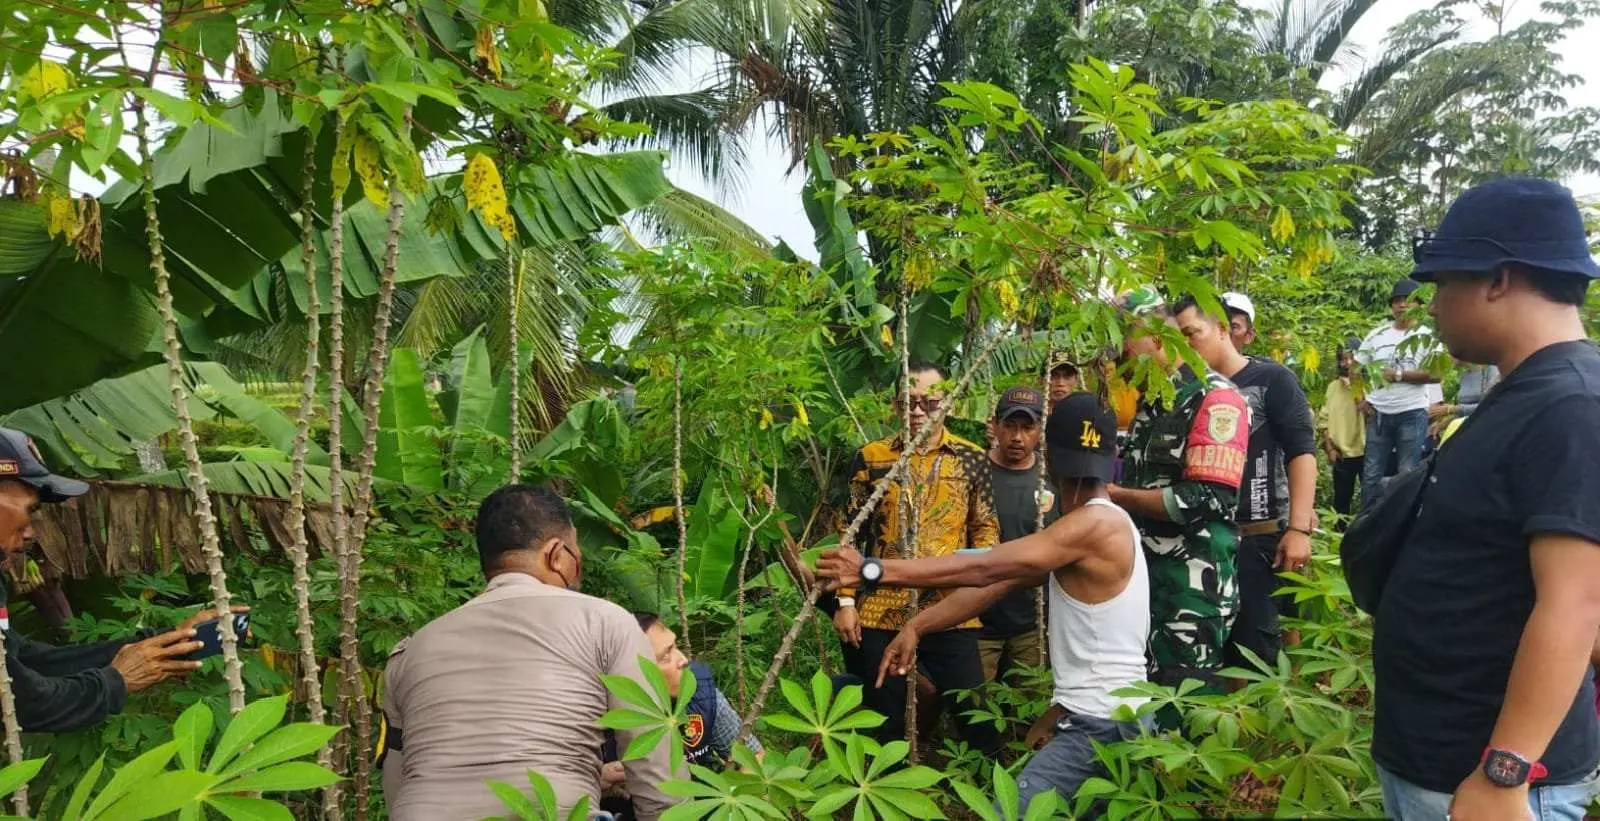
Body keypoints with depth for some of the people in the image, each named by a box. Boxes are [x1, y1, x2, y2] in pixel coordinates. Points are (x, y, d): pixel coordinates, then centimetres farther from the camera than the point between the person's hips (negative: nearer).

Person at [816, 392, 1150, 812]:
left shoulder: (1099, 524, -18)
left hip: (1102, 724, -10)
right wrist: (916, 626, 0)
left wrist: (874, 569, -24)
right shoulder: (1093, 526, 13)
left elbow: (983, 569, -24)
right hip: (1110, 718, 10)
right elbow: (995, 583, 6)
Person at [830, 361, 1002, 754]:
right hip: (880, 613, 1)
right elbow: (851, 534, 6)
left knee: (977, 717, 2)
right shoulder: (871, 457, 3)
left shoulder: (972, 459, 3)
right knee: (885, 723, 11)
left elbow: (987, 528, 7)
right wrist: (845, 601, 1)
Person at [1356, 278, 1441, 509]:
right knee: (1371, 473, 7)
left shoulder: (1428, 336, -2)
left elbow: (1436, 374, -13)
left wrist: (1399, 374, -15)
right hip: (1378, 413, 3)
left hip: (1412, 413, -3)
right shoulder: (1377, 335, 8)